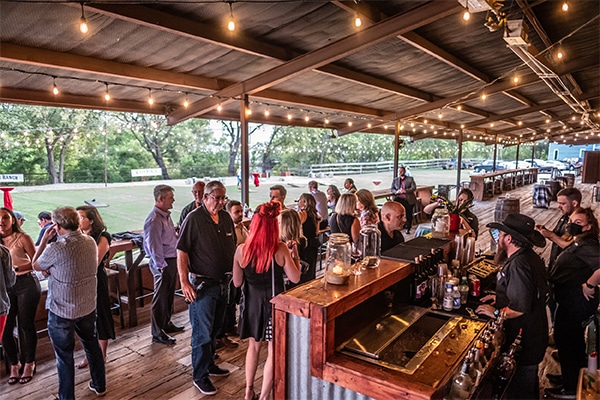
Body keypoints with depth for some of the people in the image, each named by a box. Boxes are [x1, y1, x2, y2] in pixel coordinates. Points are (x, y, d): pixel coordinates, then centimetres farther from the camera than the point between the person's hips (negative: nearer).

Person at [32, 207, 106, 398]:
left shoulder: (55, 249, -24)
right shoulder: (91, 242, -5)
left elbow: (36, 265, -3)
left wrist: (44, 239, -1)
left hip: (61, 312, -5)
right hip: (88, 307, 6)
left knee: (64, 355, 11)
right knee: (92, 345, 22)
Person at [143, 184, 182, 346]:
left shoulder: (166, 215, 10)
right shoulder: (154, 220, -20)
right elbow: (153, 246, -21)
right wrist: (162, 266, -19)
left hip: (172, 261, 9)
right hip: (163, 263, -9)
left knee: (169, 296, 21)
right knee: (160, 299, 2)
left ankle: (167, 324, 37)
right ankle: (157, 334, 15)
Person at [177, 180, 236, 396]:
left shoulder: (226, 217, 5)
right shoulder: (194, 219, -14)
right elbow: (181, 251, -15)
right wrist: (184, 282, -19)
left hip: (222, 282, 7)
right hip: (202, 285, -6)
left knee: (214, 329, 20)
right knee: (202, 333, 4)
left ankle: (208, 364, 39)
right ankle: (200, 376, 21)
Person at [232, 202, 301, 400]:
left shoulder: (241, 250, -11)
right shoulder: (280, 249, -17)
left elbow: (237, 283, -2)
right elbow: (295, 278, -8)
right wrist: (295, 256, 3)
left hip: (251, 302, 3)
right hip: (273, 303, -3)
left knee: (253, 346, 23)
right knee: (273, 351, 13)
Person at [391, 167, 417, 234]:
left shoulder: (410, 179, 13)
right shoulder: (395, 180, 20)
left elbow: (414, 188, 0)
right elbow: (392, 189, 13)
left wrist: (405, 191, -15)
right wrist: (397, 192, -10)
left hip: (408, 199, -1)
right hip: (399, 198, 1)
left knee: (408, 212, -15)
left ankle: (408, 228, -3)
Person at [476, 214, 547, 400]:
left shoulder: (518, 264, -28)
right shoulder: (530, 257, 4)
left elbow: (520, 308, -30)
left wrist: (496, 313, -16)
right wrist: (501, 297, 12)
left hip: (523, 341, -10)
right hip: (534, 335, 10)